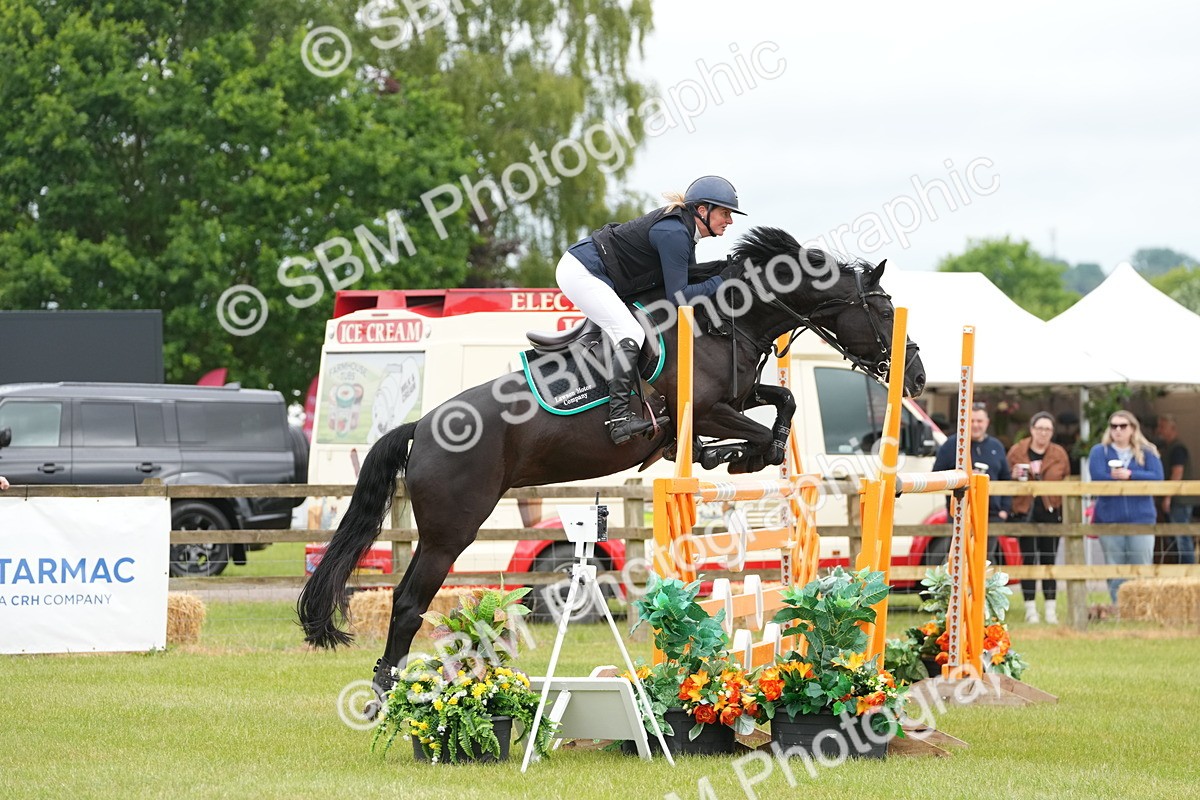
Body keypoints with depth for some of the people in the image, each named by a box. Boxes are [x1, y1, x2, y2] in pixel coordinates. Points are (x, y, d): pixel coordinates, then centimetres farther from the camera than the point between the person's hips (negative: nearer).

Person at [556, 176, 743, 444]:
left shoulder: (683, 230, 8)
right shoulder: (673, 233, -22)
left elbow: (688, 279, 17)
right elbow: (678, 296, -23)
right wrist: (722, 281, -15)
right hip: (579, 271, -11)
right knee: (630, 335, -20)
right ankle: (619, 418, -25)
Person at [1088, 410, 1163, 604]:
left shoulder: (1147, 453, 9)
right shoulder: (1099, 452, 7)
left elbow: (1157, 478, -5)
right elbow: (1098, 477, -10)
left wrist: (1130, 475, -16)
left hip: (1141, 519, 0)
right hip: (1110, 520, 0)